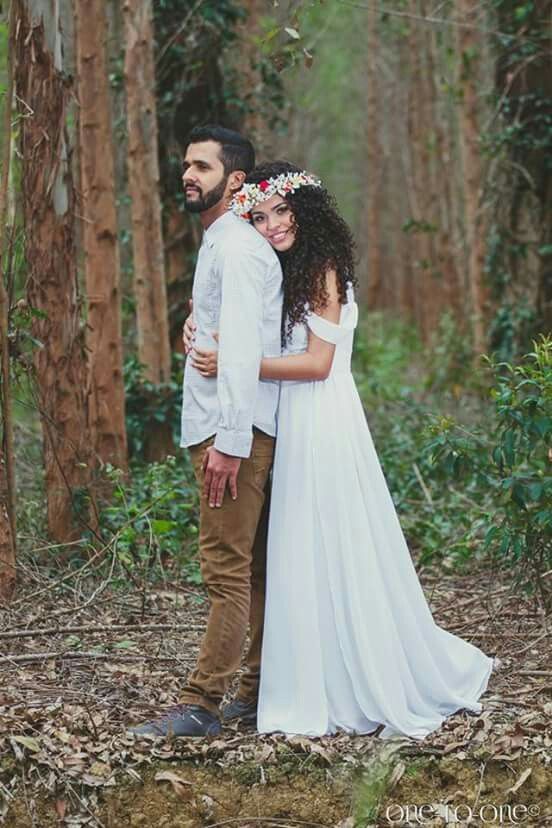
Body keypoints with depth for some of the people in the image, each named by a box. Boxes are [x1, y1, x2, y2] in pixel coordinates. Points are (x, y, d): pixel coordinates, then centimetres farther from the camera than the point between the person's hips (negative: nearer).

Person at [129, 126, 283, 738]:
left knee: (226, 570, -8)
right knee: (254, 568, 13)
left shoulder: (238, 248, -12)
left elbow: (241, 350, -21)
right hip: (225, 430, 10)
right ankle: (262, 691, 19)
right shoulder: (221, 244, 20)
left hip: (235, 433, -10)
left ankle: (201, 705, -8)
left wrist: (229, 442, -26)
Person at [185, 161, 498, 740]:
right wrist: (199, 325, 5)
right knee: (303, 559, 8)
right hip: (295, 429, 8)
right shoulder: (285, 275, 14)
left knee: (333, 555, -3)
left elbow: (317, 362, -15)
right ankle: (324, 694, 14)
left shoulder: (322, 271, -10)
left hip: (324, 425, -8)